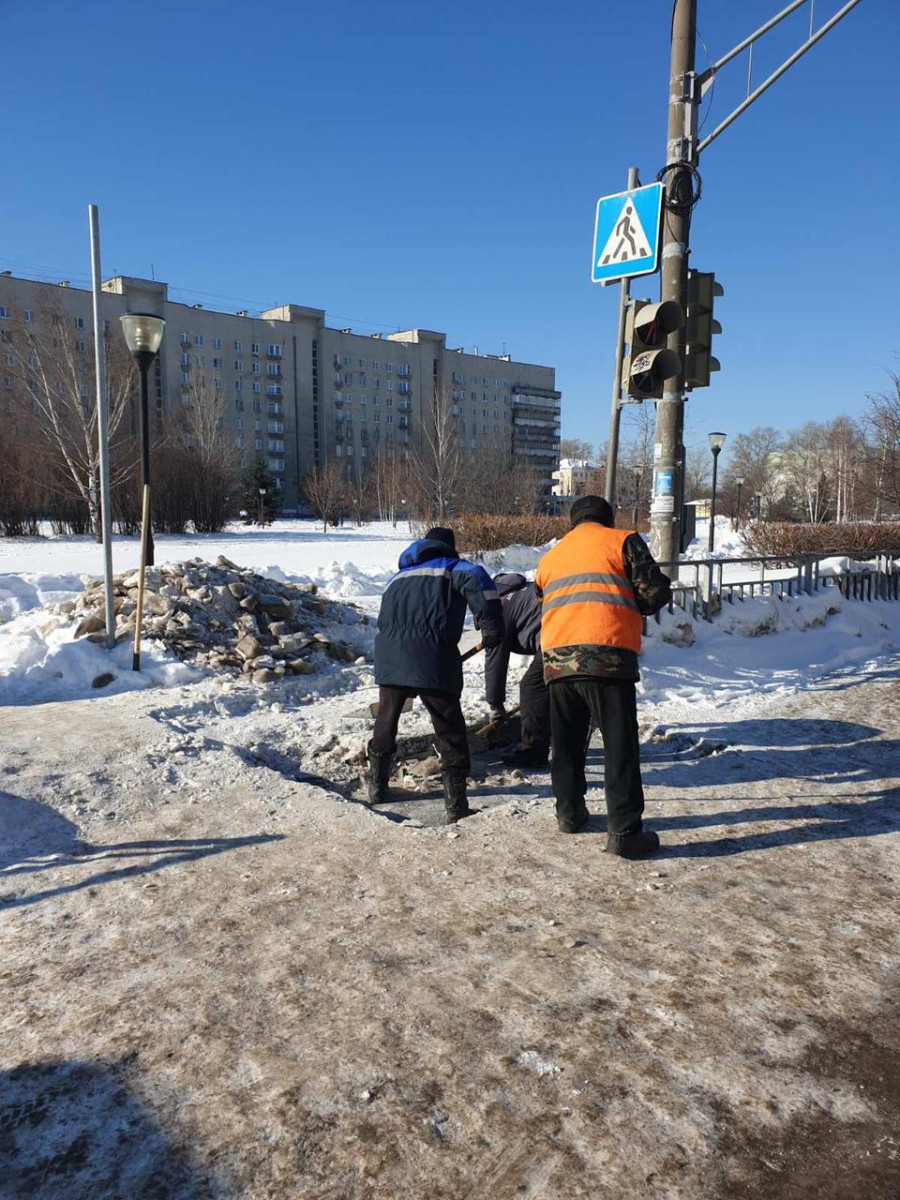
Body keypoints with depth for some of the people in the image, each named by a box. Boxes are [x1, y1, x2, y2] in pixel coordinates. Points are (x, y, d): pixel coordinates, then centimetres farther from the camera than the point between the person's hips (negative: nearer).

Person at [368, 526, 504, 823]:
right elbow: (476, 578, -10)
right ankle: (456, 805, 4)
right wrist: (491, 624, -13)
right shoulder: (452, 567, 14)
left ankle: (377, 787, 36)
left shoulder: (400, 576, 31)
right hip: (432, 657, -5)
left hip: (389, 656, 5)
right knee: (450, 730, 5)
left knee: (386, 721, 23)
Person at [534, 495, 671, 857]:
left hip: (556, 659, 5)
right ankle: (625, 831, 0)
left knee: (566, 741, 19)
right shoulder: (622, 541, 9)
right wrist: (631, 603, 22)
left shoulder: (549, 557, 25)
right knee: (620, 745, 0)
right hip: (607, 654, -5)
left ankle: (570, 812, 29)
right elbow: (654, 593, 2)